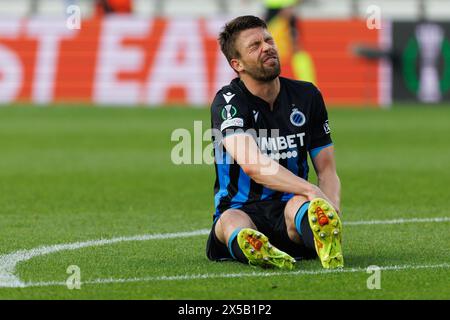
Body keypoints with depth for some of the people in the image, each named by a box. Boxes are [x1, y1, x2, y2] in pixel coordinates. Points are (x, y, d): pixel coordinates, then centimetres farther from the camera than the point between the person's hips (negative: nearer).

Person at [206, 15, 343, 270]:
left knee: (301, 206, -36)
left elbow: (327, 170, 9)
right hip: (242, 209, -2)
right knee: (231, 221, -39)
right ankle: (251, 246, -75)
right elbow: (252, 164, -25)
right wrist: (311, 190, -37)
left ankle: (331, 255, -71)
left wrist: (332, 210, -15)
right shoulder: (228, 102, -7)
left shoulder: (307, 96, 9)